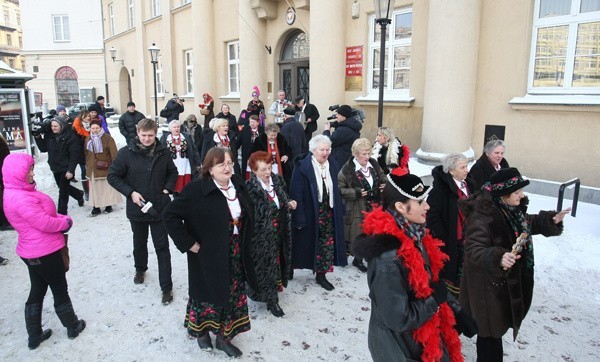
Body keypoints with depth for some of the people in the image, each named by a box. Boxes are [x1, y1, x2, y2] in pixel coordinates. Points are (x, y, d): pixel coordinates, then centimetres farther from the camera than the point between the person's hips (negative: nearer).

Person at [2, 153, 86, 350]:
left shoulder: (17, 192, 6)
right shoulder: (21, 198, -27)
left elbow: (42, 213, 13)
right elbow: (45, 223, -25)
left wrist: (60, 218, -2)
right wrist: (67, 221, -8)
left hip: (33, 252, 9)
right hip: (45, 252, -9)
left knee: (37, 291, 20)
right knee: (60, 290, 10)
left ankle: (34, 335, 32)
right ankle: (72, 326, 29)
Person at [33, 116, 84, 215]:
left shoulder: (70, 136, -15)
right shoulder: (49, 135, 3)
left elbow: (74, 155, -17)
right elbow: (43, 148, 7)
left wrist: (70, 170, -20)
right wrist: (38, 137, -8)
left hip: (66, 169, -7)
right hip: (55, 168, 7)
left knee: (63, 190, -1)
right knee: (63, 187, 21)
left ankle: (62, 212, 9)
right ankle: (79, 195, 46)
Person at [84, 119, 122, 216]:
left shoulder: (107, 138, -8)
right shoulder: (88, 139, 8)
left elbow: (113, 153, -11)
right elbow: (86, 153, 17)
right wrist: (87, 165, 16)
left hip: (106, 168, -4)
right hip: (92, 169, 4)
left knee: (108, 188, 6)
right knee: (95, 188, 6)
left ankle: (109, 206, 19)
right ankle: (96, 207, 12)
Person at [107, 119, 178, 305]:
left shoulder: (163, 152, -5)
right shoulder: (126, 153, -10)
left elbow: (173, 172, 10)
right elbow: (113, 176, -4)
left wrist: (167, 189, -5)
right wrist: (130, 192, -15)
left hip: (160, 207, 0)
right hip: (137, 207, 0)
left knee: (162, 247, 2)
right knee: (139, 243, 22)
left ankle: (166, 287, 10)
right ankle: (140, 269, 50)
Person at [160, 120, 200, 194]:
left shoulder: (187, 137, 8)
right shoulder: (164, 138, 3)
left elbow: (194, 151, 7)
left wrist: (197, 164, 3)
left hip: (186, 169, 1)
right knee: (173, 190, 2)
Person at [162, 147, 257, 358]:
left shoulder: (238, 184, -2)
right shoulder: (196, 189, -19)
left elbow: (248, 215, 14)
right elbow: (170, 215, -17)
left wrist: (244, 242, 7)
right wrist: (188, 243, -17)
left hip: (236, 256, 5)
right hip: (208, 256, -5)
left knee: (233, 295, 15)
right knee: (208, 293, 14)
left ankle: (224, 336, 36)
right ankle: (200, 329, 43)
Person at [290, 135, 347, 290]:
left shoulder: (333, 166, 4)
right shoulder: (302, 167, -13)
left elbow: (337, 191, 10)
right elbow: (296, 194, -15)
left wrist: (340, 212, 7)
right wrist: (299, 218, -17)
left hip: (329, 213, 5)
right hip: (309, 214, -5)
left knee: (327, 244, 8)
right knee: (310, 243, 9)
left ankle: (321, 274, 24)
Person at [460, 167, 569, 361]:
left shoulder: (511, 209, 0)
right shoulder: (482, 216, -28)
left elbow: (526, 224, 20)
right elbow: (473, 249, -31)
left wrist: (551, 220, 7)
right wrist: (497, 258, -47)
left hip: (509, 282, 9)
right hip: (488, 286, -9)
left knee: (498, 326, 25)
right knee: (491, 332, 5)